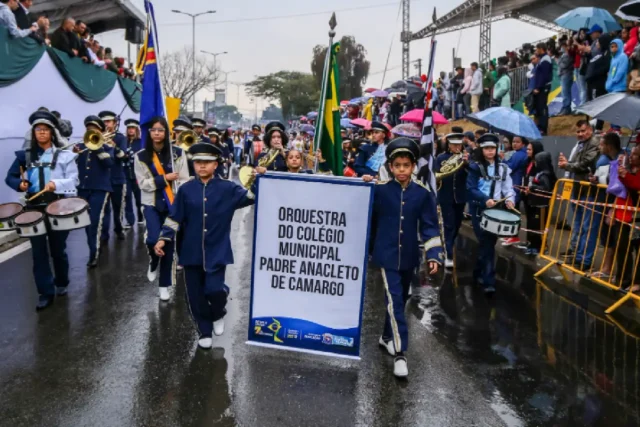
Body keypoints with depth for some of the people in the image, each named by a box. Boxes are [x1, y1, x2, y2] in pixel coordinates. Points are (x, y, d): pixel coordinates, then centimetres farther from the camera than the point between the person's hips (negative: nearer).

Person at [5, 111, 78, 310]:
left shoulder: (65, 155, 2)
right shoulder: (25, 155, 8)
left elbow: (74, 180, -5)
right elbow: (10, 177, 11)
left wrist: (56, 184, -23)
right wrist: (19, 184, -11)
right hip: (34, 206, 2)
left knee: (58, 249, 10)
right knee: (38, 251, 1)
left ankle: (61, 283, 32)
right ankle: (45, 293, 7)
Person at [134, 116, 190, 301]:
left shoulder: (177, 153, -2)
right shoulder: (141, 156, 0)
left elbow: (184, 180, -4)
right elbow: (143, 183, -4)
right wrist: (164, 179, -14)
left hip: (172, 203, 0)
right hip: (151, 204, 0)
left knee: (168, 243, 3)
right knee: (153, 239, -18)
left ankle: (164, 284, 19)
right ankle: (153, 262, 19)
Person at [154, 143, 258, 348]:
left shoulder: (227, 188, -2)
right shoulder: (186, 190, 2)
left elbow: (251, 197, -6)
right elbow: (174, 217, 4)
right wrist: (164, 239, -4)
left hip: (217, 251, -2)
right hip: (192, 251, 2)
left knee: (214, 290, -14)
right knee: (195, 296, 7)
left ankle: (218, 315, 22)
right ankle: (205, 332, 26)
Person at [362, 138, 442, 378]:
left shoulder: (423, 194, -5)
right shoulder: (380, 189, -7)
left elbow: (430, 227, -2)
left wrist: (432, 255, -9)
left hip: (409, 257, 3)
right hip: (387, 255, -3)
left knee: (401, 300, 17)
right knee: (394, 301, -10)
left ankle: (387, 337, 38)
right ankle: (400, 353, -5)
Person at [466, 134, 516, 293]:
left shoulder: (503, 168, 10)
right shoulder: (475, 167, -2)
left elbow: (508, 188, 5)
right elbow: (471, 189, -10)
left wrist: (510, 199, -16)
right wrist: (485, 199, -24)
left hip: (496, 209, 4)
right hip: (479, 210, -4)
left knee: (488, 242, 10)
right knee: (487, 243, -9)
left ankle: (479, 272, 29)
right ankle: (488, 281, -6)